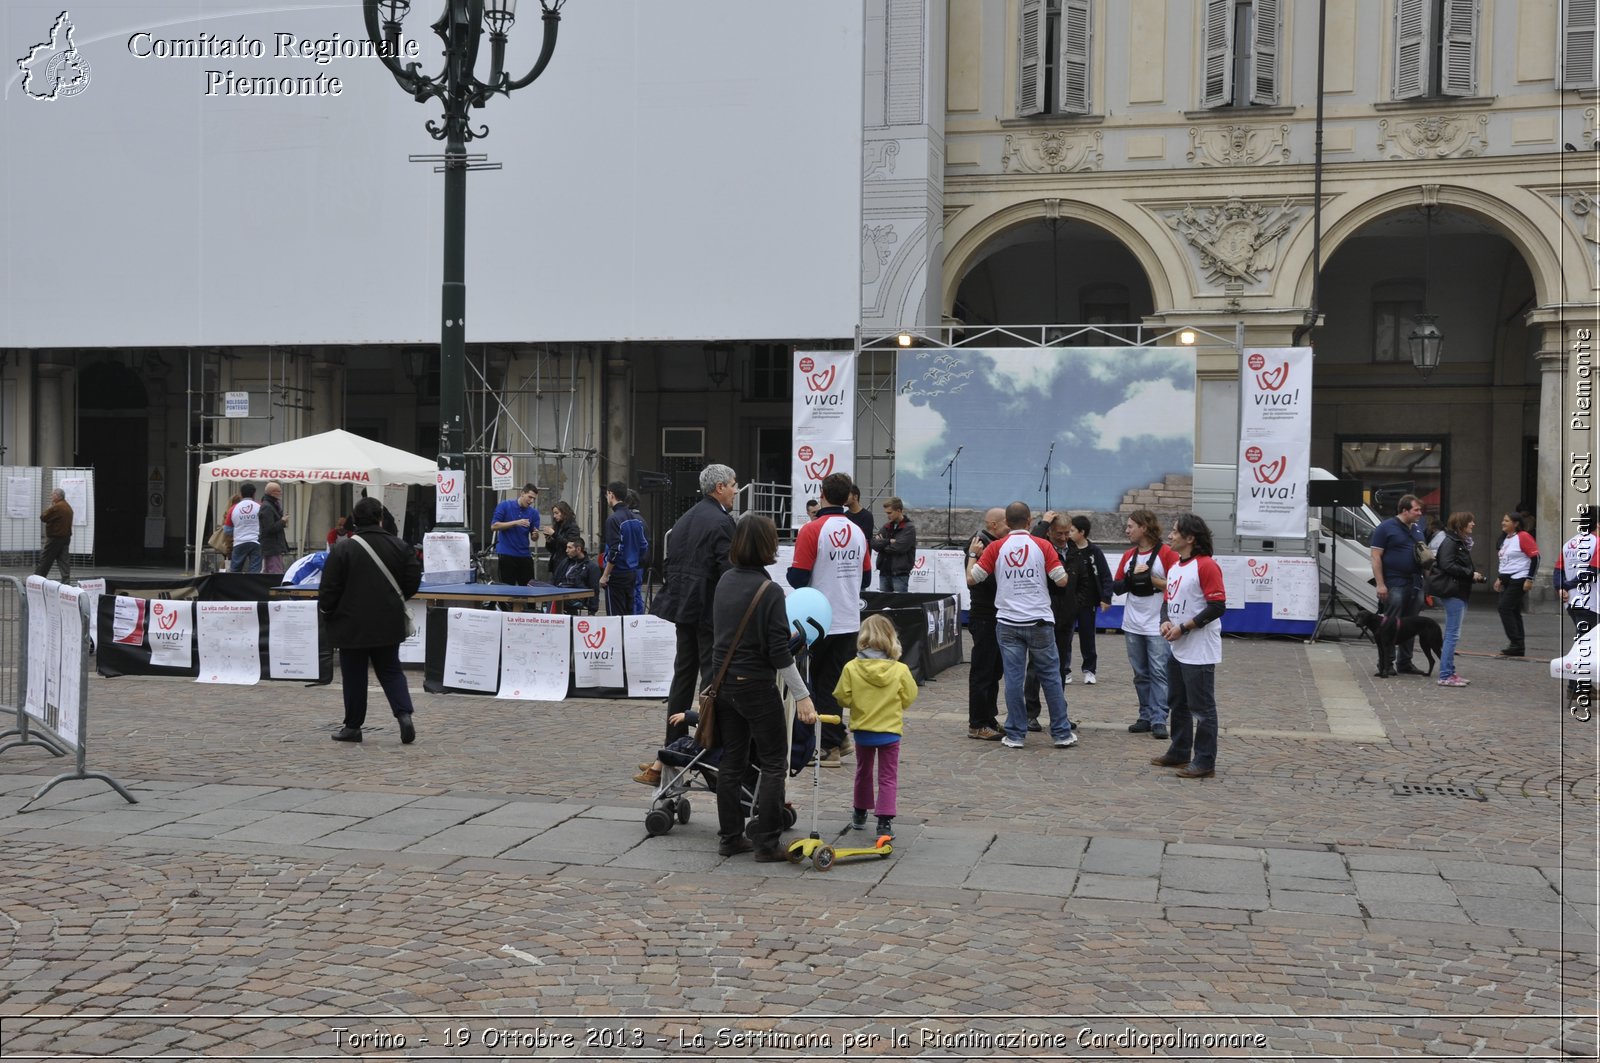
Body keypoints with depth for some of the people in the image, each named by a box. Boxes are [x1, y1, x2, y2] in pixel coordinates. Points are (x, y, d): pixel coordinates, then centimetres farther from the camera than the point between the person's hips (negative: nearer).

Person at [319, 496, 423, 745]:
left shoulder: (343, 548, -11)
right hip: (388, 623, 3)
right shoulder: (399, 545, -1)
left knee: (354, 675, 9)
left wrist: (325, 610, 10)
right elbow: (413, 579, 3)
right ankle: (404, 713, -7)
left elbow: (330, 587, -9)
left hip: (353, 624, -3)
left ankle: (353, 726, 15)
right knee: (390, 671, 13)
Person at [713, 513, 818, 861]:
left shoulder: (725, 582, 4)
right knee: (773, 764, 4)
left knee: (731, 762, 14)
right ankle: (766, 842, 3)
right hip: (757, 686, -6)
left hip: (724, 684, 6)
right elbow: (780, 653, -18)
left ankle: (730, 837, 20)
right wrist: (802, 696, -14)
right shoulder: (769, 591, -17)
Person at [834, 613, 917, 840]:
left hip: (862, 730, 2)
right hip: (890, 730, -1)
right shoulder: (900, 670, -13)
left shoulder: (851, 668, -15)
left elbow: (843, 698, -10)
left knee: (863, 772, 22)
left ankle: (860, 814, 36)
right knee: (888, 777, 5)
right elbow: (908, 699, -3)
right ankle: (885, 821, -5)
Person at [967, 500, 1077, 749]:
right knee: (1050, 677, 8)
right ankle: (1062, 733, 14)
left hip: (1008, 623, 0)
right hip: (1040, 621, 0)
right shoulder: (1042, 546, -4)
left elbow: (971, 579, -4)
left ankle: (1015, 735, 6)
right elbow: (1061, 580, -7)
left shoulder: (996, 548, -4)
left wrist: (972, 555, 13)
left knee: (1013, 678, 4)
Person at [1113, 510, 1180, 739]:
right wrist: (1132, 577, -8)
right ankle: (1146, 717, 14)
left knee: (1159, 673, -6)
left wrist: (1151, 578, -15)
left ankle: (1158, 720, -6)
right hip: (1132, 626, 6)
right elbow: (1116, 587, 9)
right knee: (1141, 675, 8)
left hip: (1158, 626, -6)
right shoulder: (1128, 556, 12)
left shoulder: (1166, 553, -7)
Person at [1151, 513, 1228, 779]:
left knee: (1202, 707, -2)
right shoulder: (1174, 568, 14)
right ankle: (1179, 752, 30)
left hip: (1199, 652, -9)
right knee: (1177, 703, 18)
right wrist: (1166, 622, -3)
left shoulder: (1206, 566, -15)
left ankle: (1204, 762, 4)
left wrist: (1184, 628, -19)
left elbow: (1218, 606, -20)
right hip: (1177, 649, 9)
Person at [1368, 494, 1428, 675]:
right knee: (1392, 624, -6)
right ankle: (1386, 664, -1)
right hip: (1394, 585, -7)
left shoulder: (1417, 528, 16)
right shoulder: (1386, 528, -6)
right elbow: (1376, 557, -10)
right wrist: (1380, 584, -16)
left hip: (1415, 584, 7)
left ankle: (1405, 663, 17)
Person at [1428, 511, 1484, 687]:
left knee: (1451, 634, 14)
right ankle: (1445, 676, -9)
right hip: (1452, 591, -10)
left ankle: (1450, 672, 20)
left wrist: (1474, 576, 6)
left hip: (1459, 592, 10)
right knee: (1452, 634, -10)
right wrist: (1470, 574, -17)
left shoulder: (1462, 542, 20)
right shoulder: (1450, 542, -11)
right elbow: (1448, 565, -21)